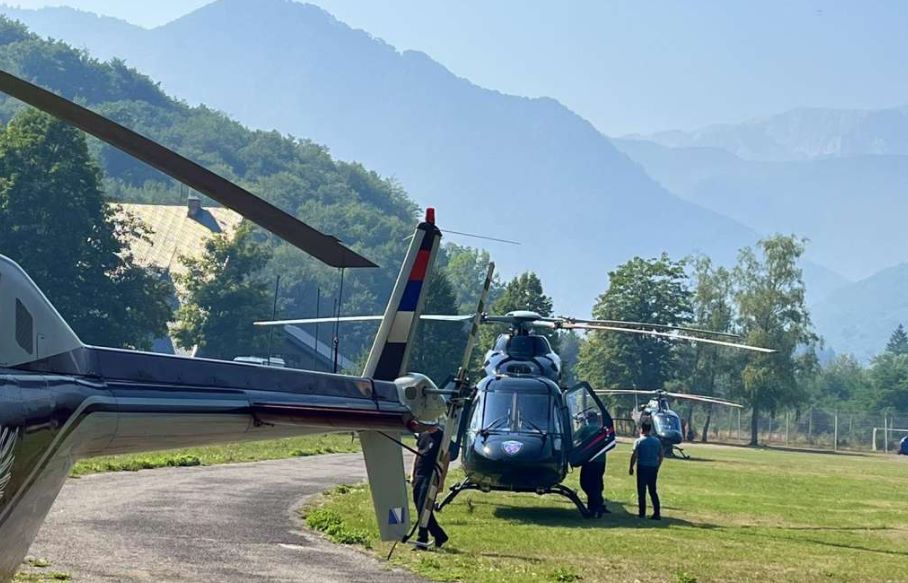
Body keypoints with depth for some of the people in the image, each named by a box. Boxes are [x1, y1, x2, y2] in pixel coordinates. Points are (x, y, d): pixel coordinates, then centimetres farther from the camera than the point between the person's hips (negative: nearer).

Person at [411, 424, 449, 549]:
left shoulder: (441, 436, -6)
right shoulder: (423, 435, 14)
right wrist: (413, 474, 15)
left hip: (430, 477, -7)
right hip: (419, 475, 7)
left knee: (423, 508, -11)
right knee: (419, 507, 9)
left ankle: (422, 540, -5)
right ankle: (440, 536, 21)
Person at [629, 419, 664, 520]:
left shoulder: (639, 441, -8)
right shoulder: (657, 441, 7)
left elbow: (634, 455, -14)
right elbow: (661, 455, 10)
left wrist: (631, 468, -6)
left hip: (643, 467, -4)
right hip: (654, 468, 4)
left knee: (642, 491, 4)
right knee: (653, 491, 11)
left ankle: (642, 513, 6)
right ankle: (657, 513, 5)